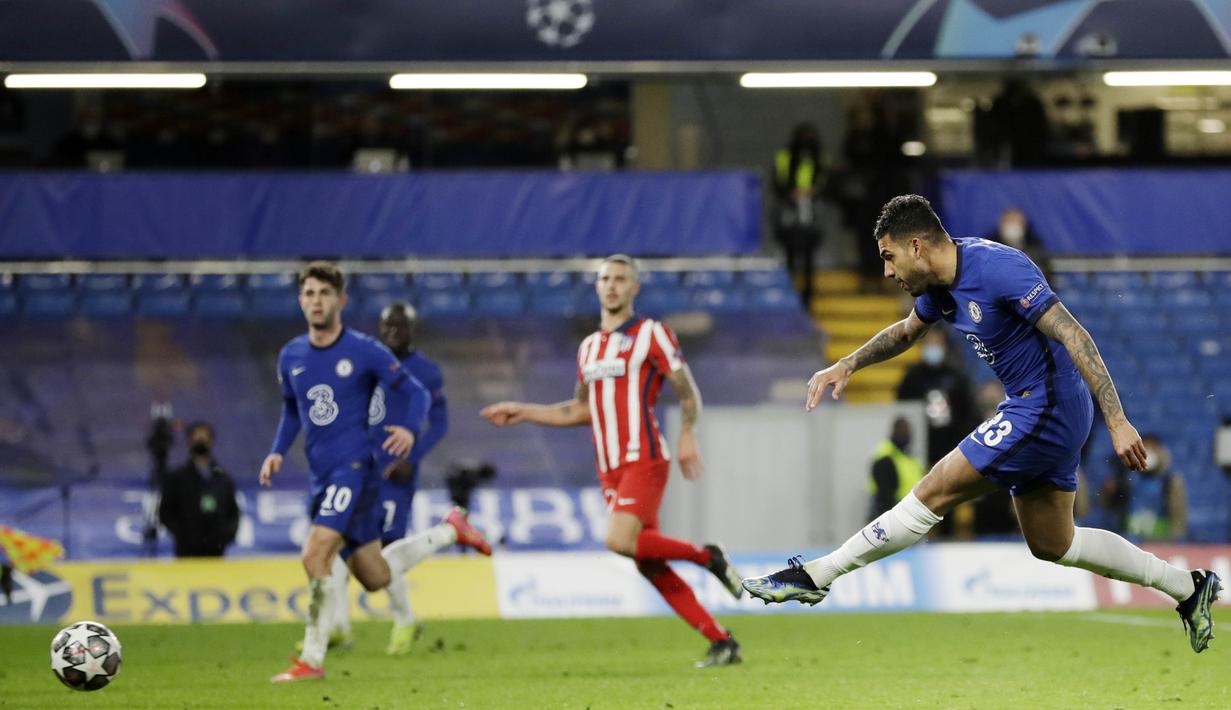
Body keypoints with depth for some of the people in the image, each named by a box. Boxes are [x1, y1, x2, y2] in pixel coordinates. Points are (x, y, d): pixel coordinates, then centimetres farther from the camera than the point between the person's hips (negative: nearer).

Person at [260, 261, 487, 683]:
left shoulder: (365, 352, -6)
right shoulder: (290, 357, 10)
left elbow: (416, 393, -1)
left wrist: (410, 429, -22)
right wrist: (277, 452, 10)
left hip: (355, 469, -7)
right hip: (323, 475, 7)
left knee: (316, 555, -22)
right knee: (375, 577, 13)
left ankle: (311, 660, -14)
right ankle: (448, 532, 36)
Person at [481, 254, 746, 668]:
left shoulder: (651, 334, -2)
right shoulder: (589, 347, 18)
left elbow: (688, 392, -4)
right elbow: (580, 411, 25)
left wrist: (688, 435, -20)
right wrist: (522, 413, 21)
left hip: (643, 459, -7)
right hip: (611, 470, 7)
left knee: (620, 540, -26)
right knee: (649, 566, 0)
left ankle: (707, 557, -5)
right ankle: (721, 643, 4)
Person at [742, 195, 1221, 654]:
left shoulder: (997, 268, -23)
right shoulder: (941, 284, 5)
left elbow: (1074, 336, -25)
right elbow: (906, 331, 28)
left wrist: (1117, 421, -30)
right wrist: (847, 365, 13)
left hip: (1046, 406, -10)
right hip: (1030, 407, 10)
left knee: (932, 495, -8)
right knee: (1051, 544, 17)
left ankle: (814, 576, -1)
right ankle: (1189, 587, 24)